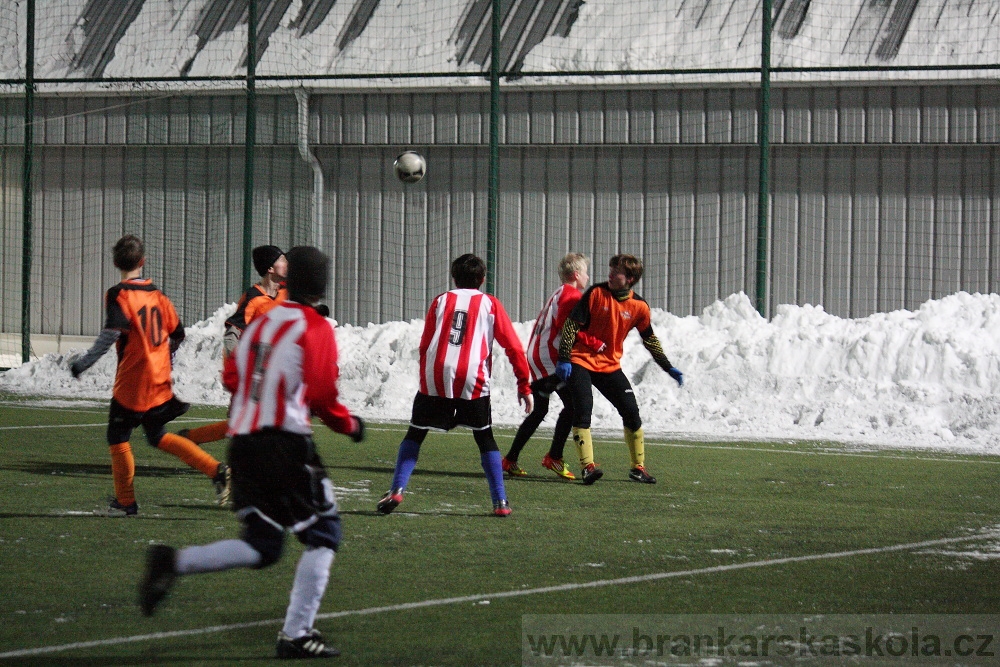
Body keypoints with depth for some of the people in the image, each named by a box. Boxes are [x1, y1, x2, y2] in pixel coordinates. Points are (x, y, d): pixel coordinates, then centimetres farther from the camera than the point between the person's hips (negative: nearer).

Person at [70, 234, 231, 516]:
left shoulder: (118, 295, -12)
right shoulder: (157, 294, 8)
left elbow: (110, 335, -23)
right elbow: (177, 332, 14)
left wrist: (83, 363, -18)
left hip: (131, 382, -6)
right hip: (161, 382, 6)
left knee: (118, 436, 9)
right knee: (158, 436, 19)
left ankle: (125, 502, 11)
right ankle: (215, 470, 7)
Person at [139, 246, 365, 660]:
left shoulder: (261, 322, 14)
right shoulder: (316, 329, -6)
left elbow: (231, 377, 15)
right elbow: (322, 396, -11)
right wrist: (350, 425, 6)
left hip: (242, 440, 7)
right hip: (285, 443, -7)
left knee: (261, 547, 13)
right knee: (323, 534, 5)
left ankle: (173, 562, -5)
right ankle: (296, 634, 0)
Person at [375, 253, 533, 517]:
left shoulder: (441, 301, 16)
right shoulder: (490, 304, 12)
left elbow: (424, 346, 14)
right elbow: (513, 347, 9)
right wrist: (524, 385, 14)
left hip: (434, 379, 1)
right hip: (473, 382, -1)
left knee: (415, 434, 14)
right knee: (485, 439, 14)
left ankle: (397, 490, -1)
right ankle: (500, 502, 7)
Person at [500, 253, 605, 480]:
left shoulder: (558, 294, 23)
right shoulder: (571, 295, -8)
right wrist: (596, 344, -16)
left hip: (537, 357, 10)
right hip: (550, 359, -10)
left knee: (539, 410, 17)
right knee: (572, 404, -13)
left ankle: (510, 460, 19)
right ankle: (554, 457, -15)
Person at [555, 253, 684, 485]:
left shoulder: (639, 307, -2)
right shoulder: (596, 293, -10)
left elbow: (650, 340, 13)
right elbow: (572, 324, -8)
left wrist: (669, 368, 12)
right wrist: (564, 359, -15)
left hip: (610, 366, 3)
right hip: (581, 361, -3)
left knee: (631, 411, -2)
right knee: (583, 409, -17)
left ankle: (638, 467, 12)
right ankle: (588, 466, -17)